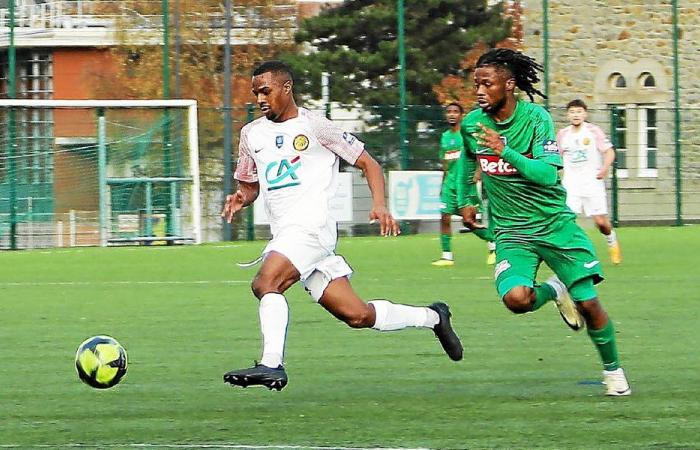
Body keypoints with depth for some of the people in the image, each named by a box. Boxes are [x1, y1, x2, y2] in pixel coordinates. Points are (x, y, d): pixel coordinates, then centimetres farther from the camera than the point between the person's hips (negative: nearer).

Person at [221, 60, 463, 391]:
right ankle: (432, 317, 23)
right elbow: (250, 185, 27)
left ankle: (271, 365, -33)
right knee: (356, 315, 5)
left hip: (311, 224, -6)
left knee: (265, 283, -28)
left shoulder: (314, 126, -2)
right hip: (284, 233, 7)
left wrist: (380, 205, -13)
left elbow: (367, 163, 2)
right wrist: (240, 199, 3)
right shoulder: (252, 134, 16)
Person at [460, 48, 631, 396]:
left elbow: (547, 174, -25)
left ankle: (612, 370, 22)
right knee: (515, 297, -26)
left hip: (555, 224, -2)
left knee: (587, 303, -4)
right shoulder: (471, 124, -1)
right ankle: (553, 291, 10)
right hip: (511, 232, 2)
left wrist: (505, 152, -36)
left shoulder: (536, 118, -14)